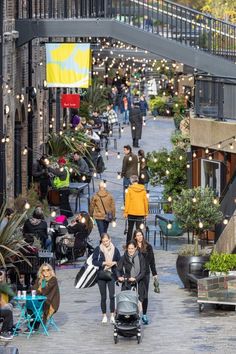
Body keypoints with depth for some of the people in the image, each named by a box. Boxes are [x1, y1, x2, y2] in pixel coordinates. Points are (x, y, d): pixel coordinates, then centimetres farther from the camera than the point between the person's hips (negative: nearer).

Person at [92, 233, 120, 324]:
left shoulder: (115, 249, 5)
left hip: (111, 275, 0)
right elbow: (94, 261, -4)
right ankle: (104, 316, 15)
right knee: (103, 297, 5)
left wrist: (114, 263, -9)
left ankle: (112, 316, -4)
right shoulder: (98, 249, 1)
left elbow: (119, 261, 11)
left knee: (112, 296, -10)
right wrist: (104, 263, -15)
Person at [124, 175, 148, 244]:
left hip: (131, 212, -1)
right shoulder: (143, 189, 1)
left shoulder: (130, 189, -6)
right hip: (141, 212, 1)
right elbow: (145, 201, 4)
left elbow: (127, 201, -6)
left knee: (130, 229, 11)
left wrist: (126, 212, -1)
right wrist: (146, 212, 11)